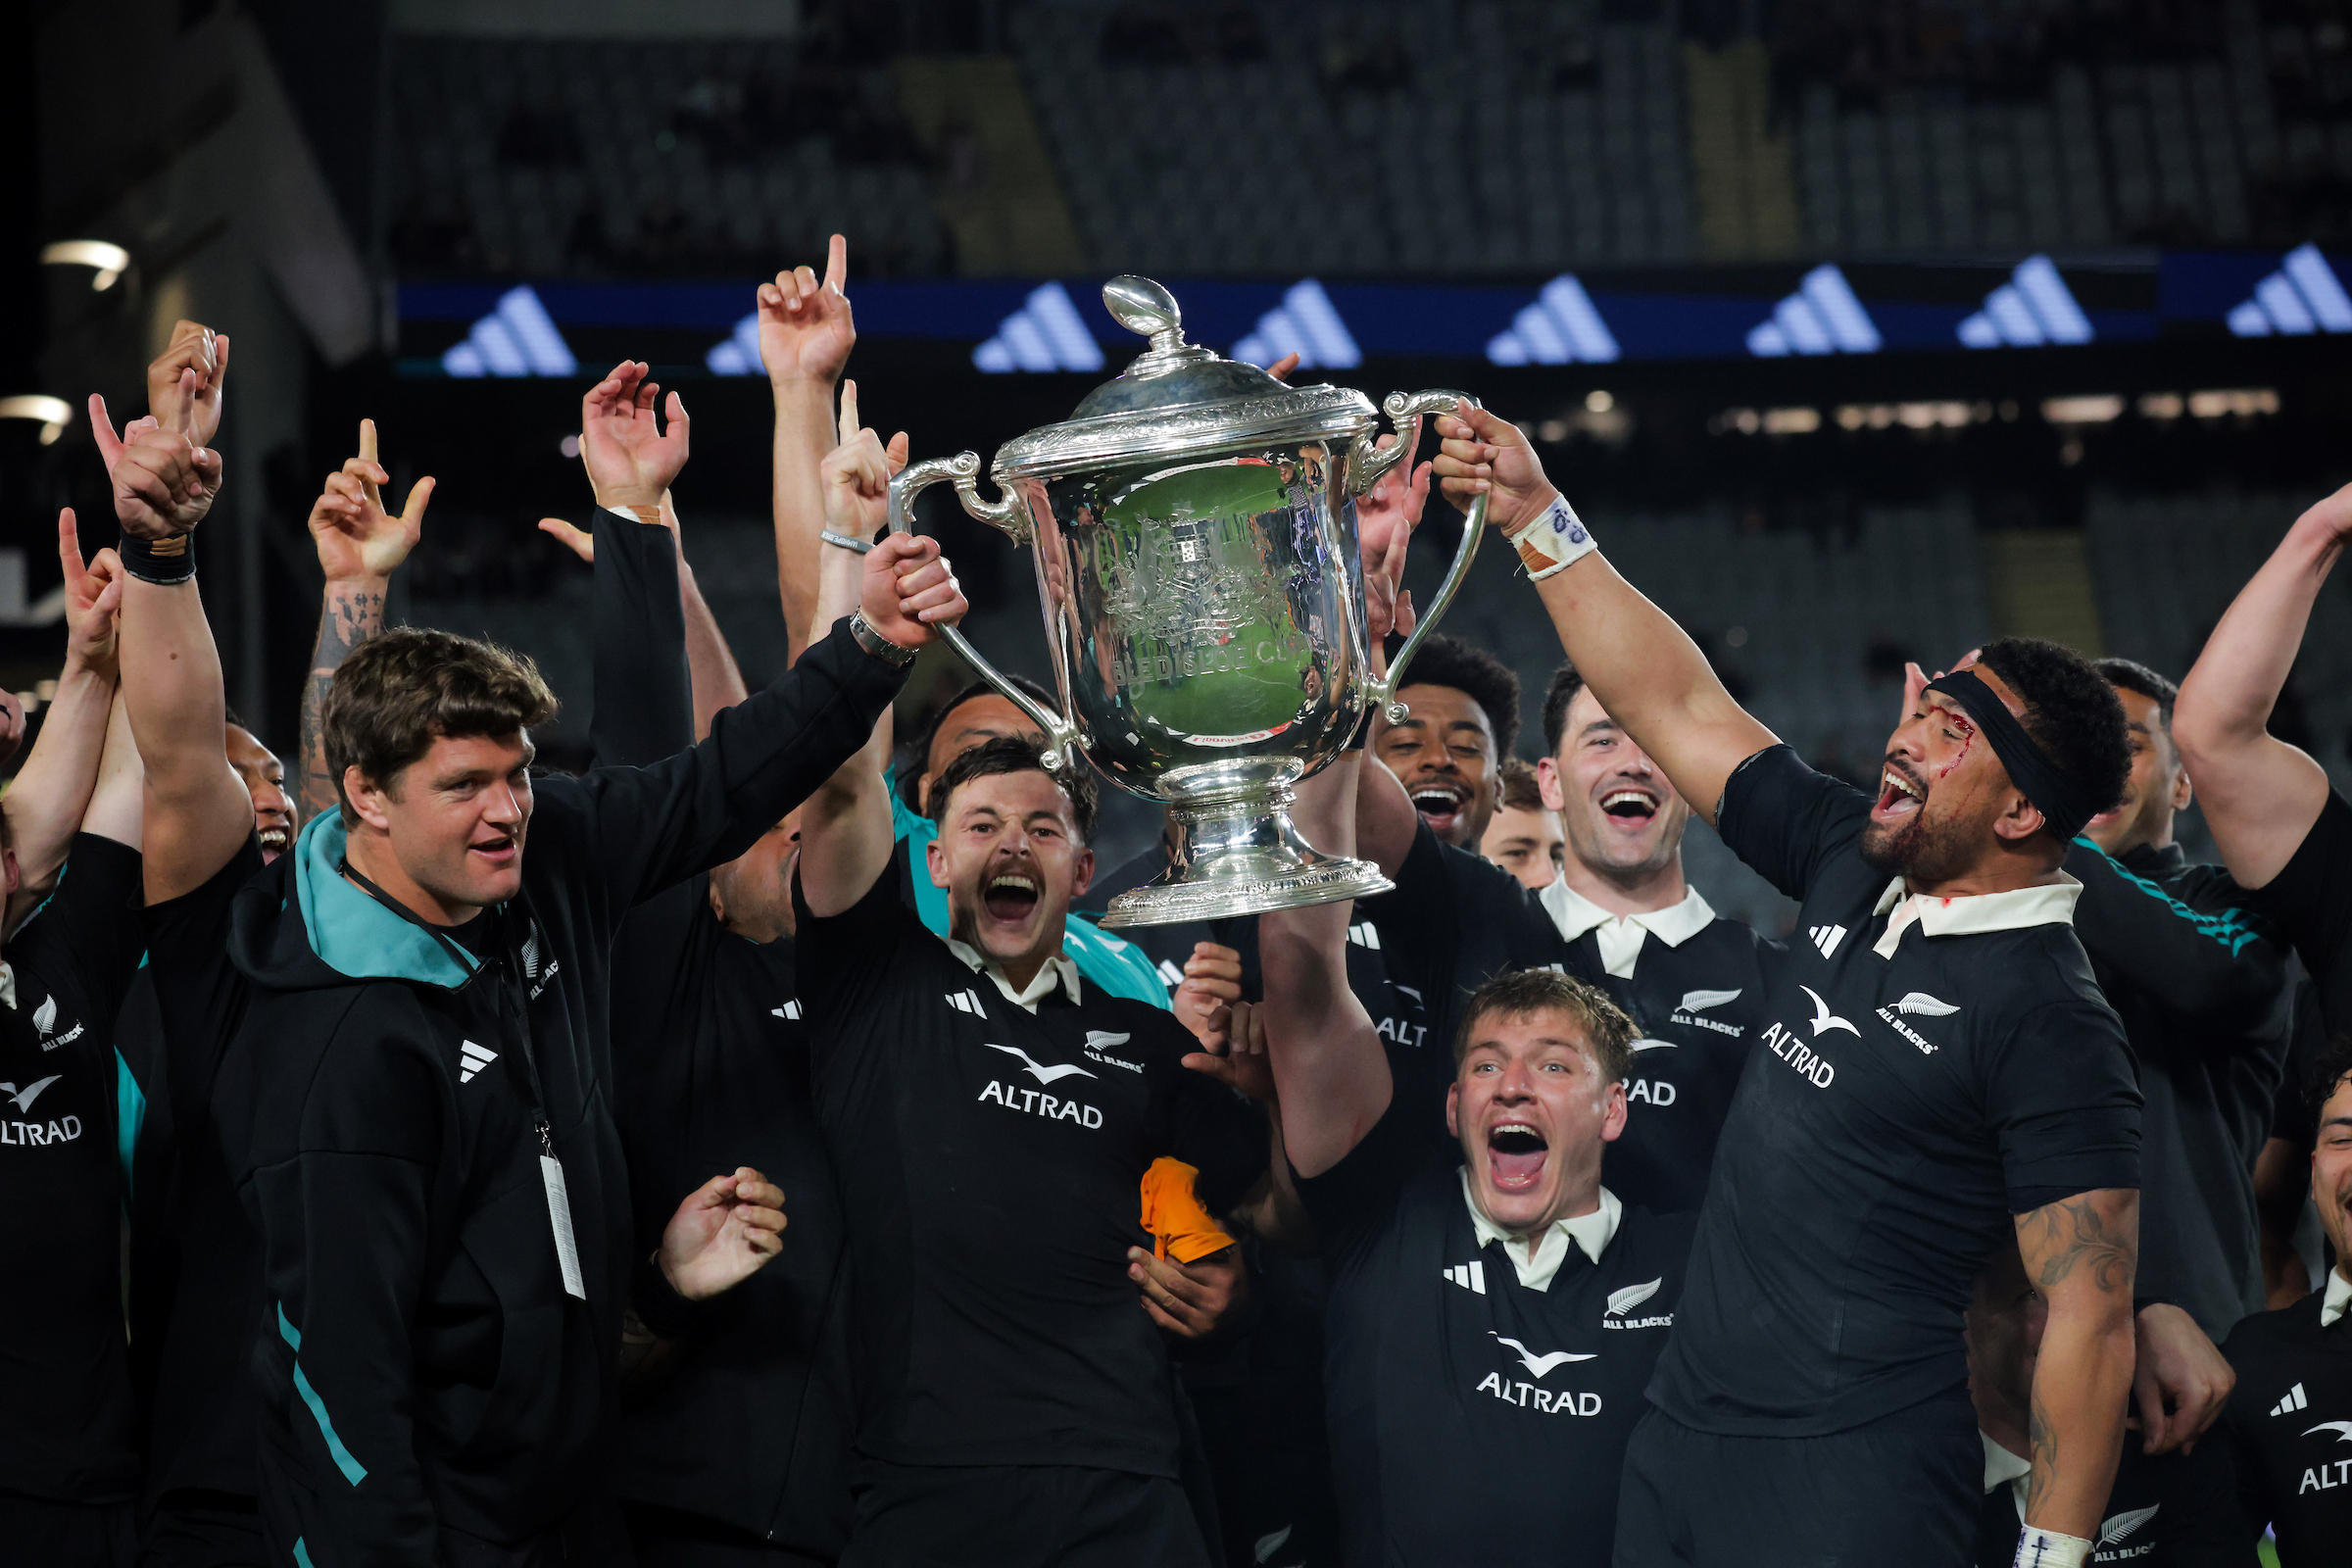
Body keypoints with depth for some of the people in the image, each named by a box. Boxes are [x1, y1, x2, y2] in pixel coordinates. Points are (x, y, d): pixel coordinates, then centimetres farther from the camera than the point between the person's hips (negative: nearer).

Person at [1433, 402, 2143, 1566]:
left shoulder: (2050, 1021, -14)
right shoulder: (1855, 870, 8)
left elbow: (2089, 1317, -15)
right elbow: (1674, 705, 13)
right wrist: (1536, 517, 9)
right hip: (1683, 1428, 8)